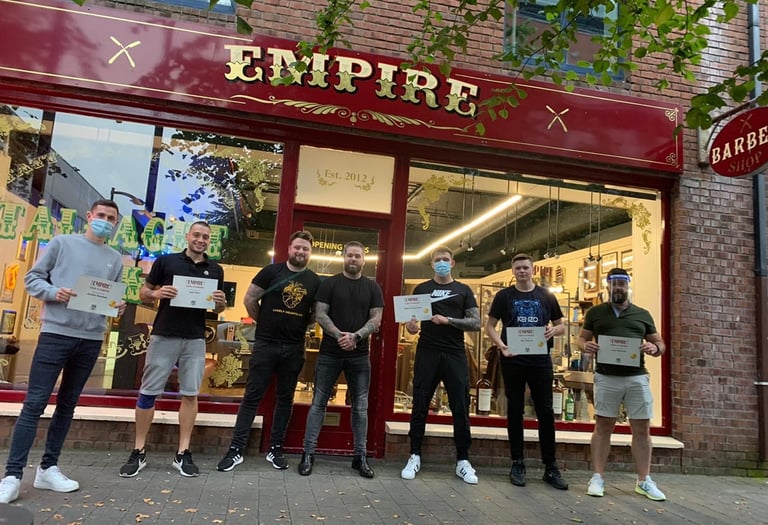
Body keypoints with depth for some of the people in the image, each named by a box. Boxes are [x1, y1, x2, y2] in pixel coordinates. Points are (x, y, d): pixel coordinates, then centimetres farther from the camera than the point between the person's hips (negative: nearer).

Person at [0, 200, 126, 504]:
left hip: (91, 339, 4)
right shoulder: (62, 243, 2)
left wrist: (119, 307, -7)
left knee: (67, 404, 11)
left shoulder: (115, 259, 12)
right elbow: (32, 278, 2)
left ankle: (48, 468, 22)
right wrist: (54, 292, -16)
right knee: (34, 404, -3)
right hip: (56, 333, -4)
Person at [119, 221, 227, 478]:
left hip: (195, 340, 2)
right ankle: (138, 452, 16)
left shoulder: (215, 270, 8)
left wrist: (221, 302, -9)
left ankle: (183, 454, 13)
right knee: (148, 392, 3)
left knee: (190, 394, 3)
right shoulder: (166, 261, 2)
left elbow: (218, 308, 14)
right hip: (163, 336, -1)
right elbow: (143, 293, 6)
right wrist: (157, 293, -16)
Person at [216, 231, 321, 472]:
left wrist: (300, 325, 3)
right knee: (252, 396, 1)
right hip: (265, 344, -3)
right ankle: (236, 449, 8)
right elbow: (249, 299, 0)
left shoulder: (315, 281, 5)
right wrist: (265, 323, 6)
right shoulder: (271, 271, -3)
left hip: (294, 348, 3)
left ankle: (276, 449, 22)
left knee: (285, 398, 10)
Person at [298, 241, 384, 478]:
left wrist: (355, 336, -15)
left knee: (360, 406, 7)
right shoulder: (329, 284, 3)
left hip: (360, 356, 1)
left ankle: (360, 456, 18)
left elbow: (376, 320, 1)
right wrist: (339, 335, -18)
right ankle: (308, 453, 13)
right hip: (329, 353, -1)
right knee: (318, 403, 3)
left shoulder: (372, 287, 6)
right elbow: (320, 315, -4)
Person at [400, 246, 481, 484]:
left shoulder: (463, 291, 9)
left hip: (455, 355, 0)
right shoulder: (421, 289, 11)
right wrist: (411, 327, -13)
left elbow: (476, 323, 1)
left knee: (461, 408, 1)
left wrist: (448, 320, -14)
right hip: (426, 354, 0)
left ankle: (462, 461, 13)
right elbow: (410, 318, 12)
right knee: (420, 406, 3)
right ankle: (415, 457, 14)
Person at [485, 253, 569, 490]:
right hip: (513, 360, -1)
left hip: (540, 361, 1)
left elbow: (561, 326, 13)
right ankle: (517, 464, 18)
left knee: (546, 412, 3)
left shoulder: (546, 296, 8)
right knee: (515, 412, 7)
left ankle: (550, 467, 14)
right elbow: (490, 326, 5)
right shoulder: (504, 296, 5)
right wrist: (501, 345, -13)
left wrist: (553, 331, -10)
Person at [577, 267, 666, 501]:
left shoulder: (643, 314, 14)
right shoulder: (595, 312, 10)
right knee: (603, 426, 4)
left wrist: (655, 347, -9)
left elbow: (660, 343, 15)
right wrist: (586, 346, -11)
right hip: (606, 377, -1)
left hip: (637, 377, 2)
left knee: (642, 429, 5)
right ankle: (598, 477, 10)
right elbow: (582, 338, 12)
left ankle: (644, 480, 16)